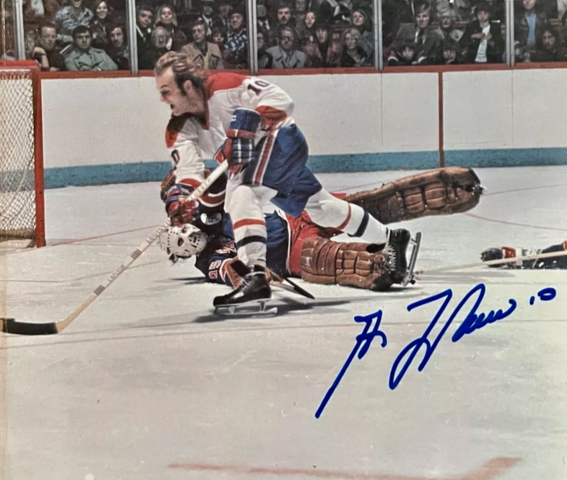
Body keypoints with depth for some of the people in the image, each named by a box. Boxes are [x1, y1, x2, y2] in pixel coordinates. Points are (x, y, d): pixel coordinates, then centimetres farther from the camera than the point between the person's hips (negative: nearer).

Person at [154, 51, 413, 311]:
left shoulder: (224, 86, -25)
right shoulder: (180, 129, -6)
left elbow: (279, 100, -26)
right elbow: (188, 170, -17)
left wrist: (247, 125, -36)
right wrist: (179, 197, -36)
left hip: (280, 140, -9)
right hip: (259, 159, 9)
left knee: (241, 193, -30)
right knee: (321, 207, 21)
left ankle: (256, 275, -38)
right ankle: (390, 239, 40)